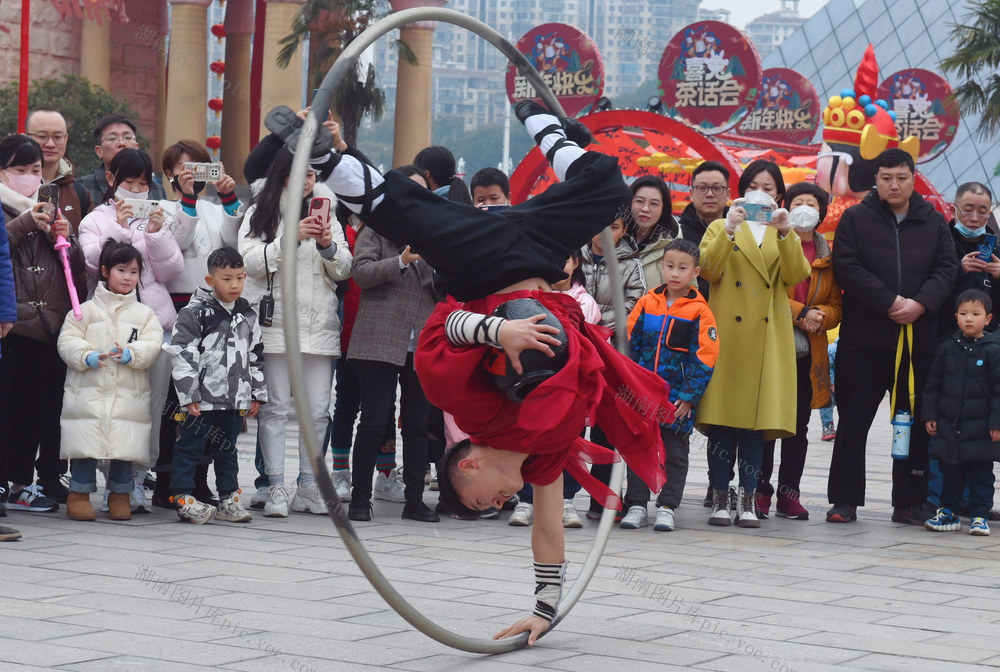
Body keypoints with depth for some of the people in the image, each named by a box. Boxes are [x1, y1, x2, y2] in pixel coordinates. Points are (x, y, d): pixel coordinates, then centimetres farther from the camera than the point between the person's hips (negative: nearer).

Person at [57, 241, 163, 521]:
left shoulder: (144, 314, 10)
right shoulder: (87, 310, 6)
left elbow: (153, 344, -1)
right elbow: (67, 340, 0)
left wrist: (130, 354, -18)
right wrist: (87, 356, -16)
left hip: (130, 393, 1)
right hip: (87, 392, -1)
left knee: (126, 445, 3)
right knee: (85, 445, -1)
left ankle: (120, 495, 17)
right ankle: (79, 494, 12)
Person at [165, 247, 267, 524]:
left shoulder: (248, 316, 11)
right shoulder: (194, 313, -8)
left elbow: (255, 357, 18)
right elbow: (182, 355, -10)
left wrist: (257, 394, 16)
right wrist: (189, 395, -13)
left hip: (235, 399, 5)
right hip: (203, 398, -5)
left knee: (227, 449, 15)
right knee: (190, 447, 1)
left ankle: (229, 498, 22)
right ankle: (183, 496, 8)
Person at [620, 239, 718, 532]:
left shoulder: (699, 311, -5)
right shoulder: (646, 303, 4)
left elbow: (705, 357, -6)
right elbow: (629, 344, 8)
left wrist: (689, 396, -10)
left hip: (678, 398, -3)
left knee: (675, 452, 5)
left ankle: (667, 507, 13)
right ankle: (636, 505, 15)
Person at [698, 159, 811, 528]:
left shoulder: (785, 232, 18)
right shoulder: (721, 227, 13)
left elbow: (795, 276, -1)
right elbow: (708, 270, -5)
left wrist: (785, 234, -13)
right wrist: (729, 230, -14)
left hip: (767, 336, 1)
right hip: (727, 332, -1)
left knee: (757, 417, -1)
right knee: (722, 418, -5)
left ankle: (747, 499, 3)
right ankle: (720, 497, 0)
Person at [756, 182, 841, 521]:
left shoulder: (828, 256, 13)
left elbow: (835, 306, 11)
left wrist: (819, 316, -10)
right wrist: (800, 313, -15)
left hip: (808, 351, 4)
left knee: (799, 426, 6)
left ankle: (788, 493, 13)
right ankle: (760, 490, 4)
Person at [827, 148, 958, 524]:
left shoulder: (933, 222, 10)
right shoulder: (856, 219, 2)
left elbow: (946, 269, 2)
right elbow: (847, 269, -8)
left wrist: (920, 303, -16)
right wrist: (890, 303, -16)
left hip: (919, 338, 2)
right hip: (864, 338, -2)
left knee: (916, 422, 6)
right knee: (853, 421, 0)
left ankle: (910, 501, 15)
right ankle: (845, 500, 7)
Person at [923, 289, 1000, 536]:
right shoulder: (946, 349, 6)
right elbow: (933, 384, 11)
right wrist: (930, 415, 6)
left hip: (980, 429, -3)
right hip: (949, 426, 4)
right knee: (950, 471, 11)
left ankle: (980, 515, 10)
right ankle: (948, 512, 20)